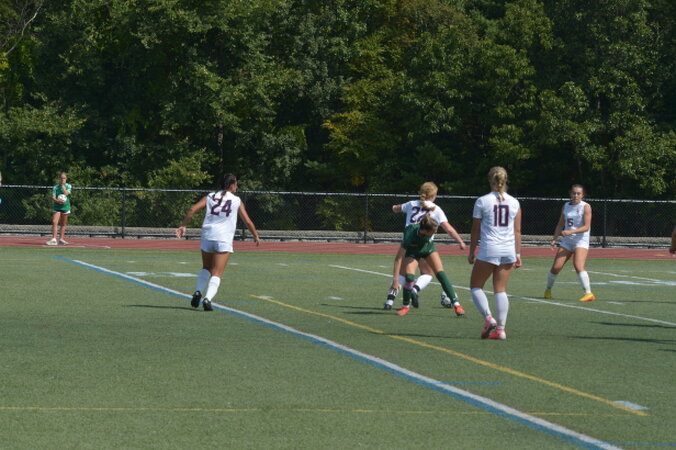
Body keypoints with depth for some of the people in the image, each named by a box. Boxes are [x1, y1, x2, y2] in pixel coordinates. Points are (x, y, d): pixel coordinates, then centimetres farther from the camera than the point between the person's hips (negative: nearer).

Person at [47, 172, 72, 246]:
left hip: (65, 207, 2)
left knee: (63, 224, 9)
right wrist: (58, 200, -26)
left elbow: (66, 193, -15)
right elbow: (53, 198, -7)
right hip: (56, 207, -2)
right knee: (54, 222, -16)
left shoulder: (68, 186, 4)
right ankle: (53, 239, -22)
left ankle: (61, 239, 18)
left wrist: (63, 185, -9)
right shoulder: (55, 187, 1)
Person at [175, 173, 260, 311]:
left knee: (206, 268, 23)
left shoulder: (210, 196, 11)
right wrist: (256, 236, 23)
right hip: (224, 238, -3)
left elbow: (193, 209, -2)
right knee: (217, 273, -3)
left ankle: (198, 292, 4)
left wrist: (183, 225, 3)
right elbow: (248, 222, 9)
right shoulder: (237, 201, 7)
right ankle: (208, 298, -22)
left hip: (207, 236, 3)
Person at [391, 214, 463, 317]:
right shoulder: (410, 234, -42)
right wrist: (395, 279, -40)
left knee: (441, 275, -10)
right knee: (409, 276, -21)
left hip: (428, 248, 3)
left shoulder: (433, 227, -34)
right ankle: (405, 307, 0)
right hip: (412, 251, -3)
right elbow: (398, 258, -37)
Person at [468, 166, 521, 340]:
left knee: (475, 286, 10)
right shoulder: (514, 202, 6)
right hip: (508, 251, 4)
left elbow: (476, 230, 0)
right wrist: (518, 253, 13)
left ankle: (489, 319, -9)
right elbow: (517, 231, 6)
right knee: (500, 290, 8)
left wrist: (471, 252, 8)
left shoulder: (482, 201, -3)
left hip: (489, 249, -4)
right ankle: (500, 329, 2)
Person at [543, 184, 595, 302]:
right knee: (556, 267, -2)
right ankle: (548, 290, 21)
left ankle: (588, 294, -22)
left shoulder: (585, 207, -6)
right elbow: (560, 225, 20)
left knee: (578, 266, -24)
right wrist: (554, 239, 10)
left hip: (581, 241, -5)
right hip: (567, 241, 5)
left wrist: (570, 231, -25)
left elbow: (586, 227, -14)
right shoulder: (566, 206, 11)